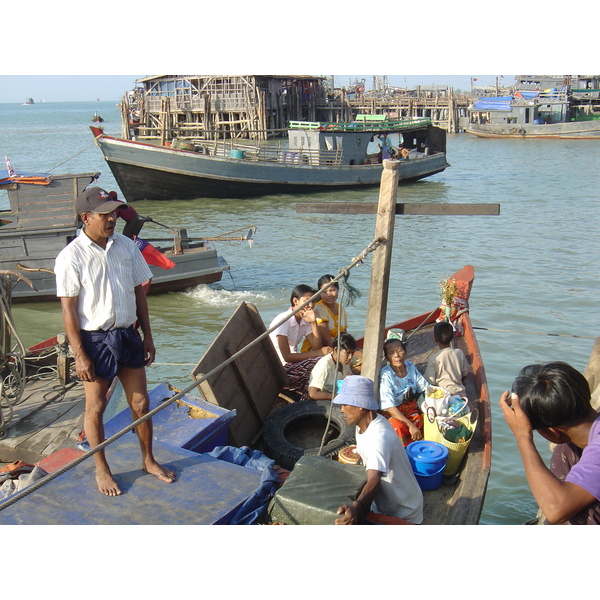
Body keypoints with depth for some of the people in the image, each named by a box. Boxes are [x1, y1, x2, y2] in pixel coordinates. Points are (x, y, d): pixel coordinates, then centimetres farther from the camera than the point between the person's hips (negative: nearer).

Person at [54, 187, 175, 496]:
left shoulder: (126, 246, 2)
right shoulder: (71, 257, -13)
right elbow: (68, 310, -12)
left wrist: (147, 336, 8)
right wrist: (79, 355, -14)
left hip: (127, 334, 4)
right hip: (94, 339, -4)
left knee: (140, 403, 12)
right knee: (95, 407, 9)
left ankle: (148, 460, 31)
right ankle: (101, 469, 28)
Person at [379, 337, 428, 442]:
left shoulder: (410, 367, 0)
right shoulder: (386, 375, -18)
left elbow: (427, 389, 7)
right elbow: (389, 407, -22)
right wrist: (410, 425, -30)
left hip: (413, 412, 6)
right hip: (393, 415, -6)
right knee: (398, 427, -36)